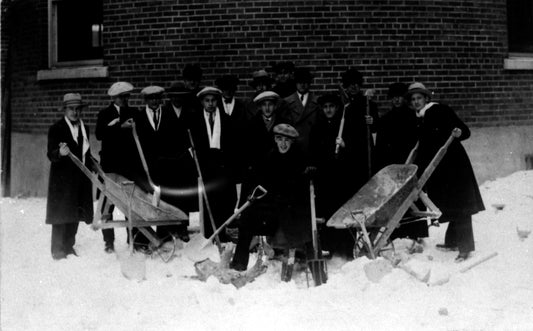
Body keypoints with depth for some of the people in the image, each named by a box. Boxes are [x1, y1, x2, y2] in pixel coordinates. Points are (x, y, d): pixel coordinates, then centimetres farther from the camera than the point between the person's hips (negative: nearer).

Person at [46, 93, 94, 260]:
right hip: (63, 179, -6)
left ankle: (69, 247, 21)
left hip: (81, 177, 6)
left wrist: (91, 165, 10)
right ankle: (58, 251, 4)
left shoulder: (84, 128, 11)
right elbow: (51, 155, -16)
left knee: (75, 214, 10)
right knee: (62, 215, -3)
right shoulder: (56, 129, -7)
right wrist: (60, 153, -34)